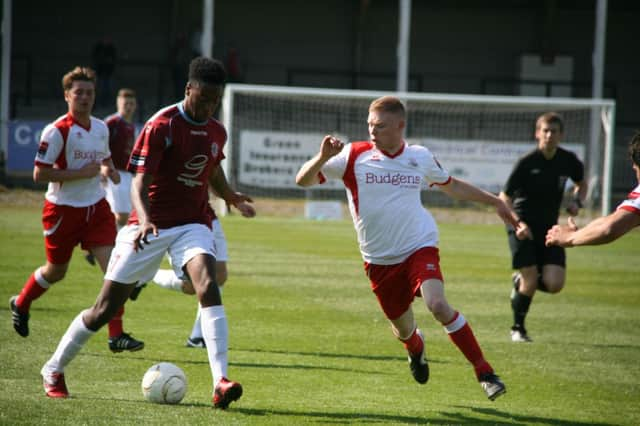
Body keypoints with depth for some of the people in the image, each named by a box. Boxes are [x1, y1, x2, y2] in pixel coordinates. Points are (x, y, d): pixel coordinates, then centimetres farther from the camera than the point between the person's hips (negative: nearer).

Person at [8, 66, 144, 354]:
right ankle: (21, 304, 42)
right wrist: (82, 173, -23)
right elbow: (39, 174, -19)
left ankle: (116, 335, -7)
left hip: (96, 206, 5)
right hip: (63, 209, -5)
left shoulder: (101, 128, 4)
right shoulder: (57, 131, -16)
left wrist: (109, 170, 0)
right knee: (56, 271, 11)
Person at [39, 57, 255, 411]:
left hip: (192, 225, 3)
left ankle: (221, 383, -34)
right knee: (106, 308, 2)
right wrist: (145, 220, -37)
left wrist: (233, 198, 9)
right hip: (150, 227, -3)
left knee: (208, 286, -26)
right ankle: (54, 369, 25)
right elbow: (140, 182, -20)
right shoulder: (161, 126, -13)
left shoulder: (217, 133, 6)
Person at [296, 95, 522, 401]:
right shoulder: (354, 156, -7)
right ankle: (416, 350, 52)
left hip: (420, 247, -1)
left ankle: (484, 372, -16)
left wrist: (494, 202, 21)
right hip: (379, 259, 1)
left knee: (438, 306, -26)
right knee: (403, 329, 11)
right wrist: (323, 156, -28)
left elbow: (451, 186, 20)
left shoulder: (420, 157, 0)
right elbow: (303, 181, -9)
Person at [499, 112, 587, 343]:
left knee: (554, 284, -11)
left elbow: (581, 184, 21)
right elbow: (504, 198, -9)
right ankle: (518, 328, 14)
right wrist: (517, 223, -25)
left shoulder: (568, 161, 0)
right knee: (530, 283, -11)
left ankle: (520, 280, 22)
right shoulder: (527, 162, -13)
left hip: (549, 228, 4)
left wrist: (577, 202, -1)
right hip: (523, 228, -4)